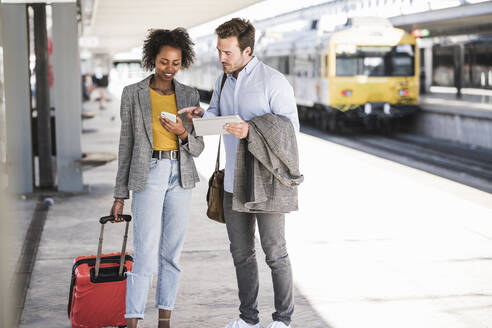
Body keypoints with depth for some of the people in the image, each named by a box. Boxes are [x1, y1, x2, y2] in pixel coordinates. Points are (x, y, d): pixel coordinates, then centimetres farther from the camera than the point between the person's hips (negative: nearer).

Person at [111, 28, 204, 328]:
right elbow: (127, 144, 2)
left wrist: (182, 133, -16)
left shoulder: (190, 96, 6)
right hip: (147, 176, -3)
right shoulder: (133, 93, -1)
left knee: (172, 252, 7)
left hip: (181, 176, 3)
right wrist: (120, 194, 1)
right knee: (146, 255, -10)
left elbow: (197, 148, 6)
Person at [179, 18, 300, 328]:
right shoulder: (223, 81, 10)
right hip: (234, 183, 7)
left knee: (275, 253, 0)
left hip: (267, 184, -7)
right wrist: (201, 114, -4)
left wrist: (251, 130, -27)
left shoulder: (273, 81, -12)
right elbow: (216, 115, 19)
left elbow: (290, 128, -14)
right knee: (241, 252, 13)